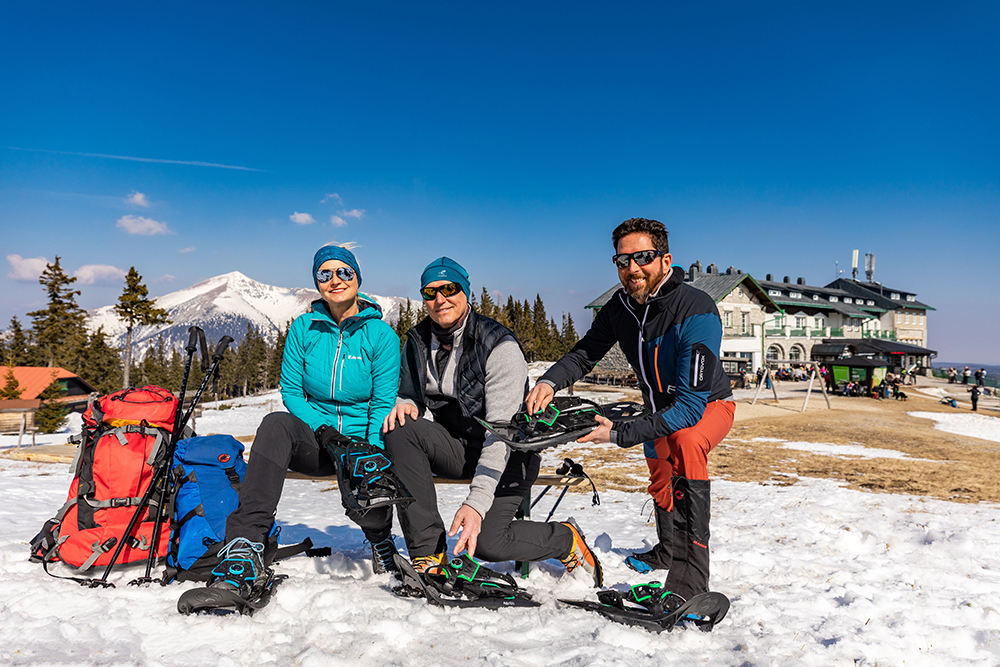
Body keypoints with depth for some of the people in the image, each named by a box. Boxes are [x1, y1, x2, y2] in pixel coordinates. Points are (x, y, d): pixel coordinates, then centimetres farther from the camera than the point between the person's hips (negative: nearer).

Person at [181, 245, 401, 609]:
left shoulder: (381, 334, -4)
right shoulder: (303, 329, 3)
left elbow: (384, 404, -7)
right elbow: (291, 391, 4)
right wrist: (322, 430, -12)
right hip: (314, 439, 2)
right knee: (276, 424, -31)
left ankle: (380, 539, 9)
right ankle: (245, 546, -39)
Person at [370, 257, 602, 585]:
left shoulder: (500, 346, -21)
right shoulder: (417, 342, -1)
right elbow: (410, 395, 12)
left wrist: (477, 501, -37)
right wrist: (404, 405, -16)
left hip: (509, 452, -5)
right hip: (455, 445, 5)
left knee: (485, 541, -25)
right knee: (401, 430, -25)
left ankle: (567, 538, 7)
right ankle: (428, 551, -20)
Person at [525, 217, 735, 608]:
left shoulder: (697, 311, -38)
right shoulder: (619, 308, -18)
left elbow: (690, 405, -43)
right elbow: (584, 353, -6)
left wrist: (620, 434, -47)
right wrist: (549, 381, -28)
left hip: (709, 404, -6)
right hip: (660, 408, 7)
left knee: (687, 443, -40)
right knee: (659, 480, 27)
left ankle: (689, 579, -39)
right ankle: (666, 551, 59)